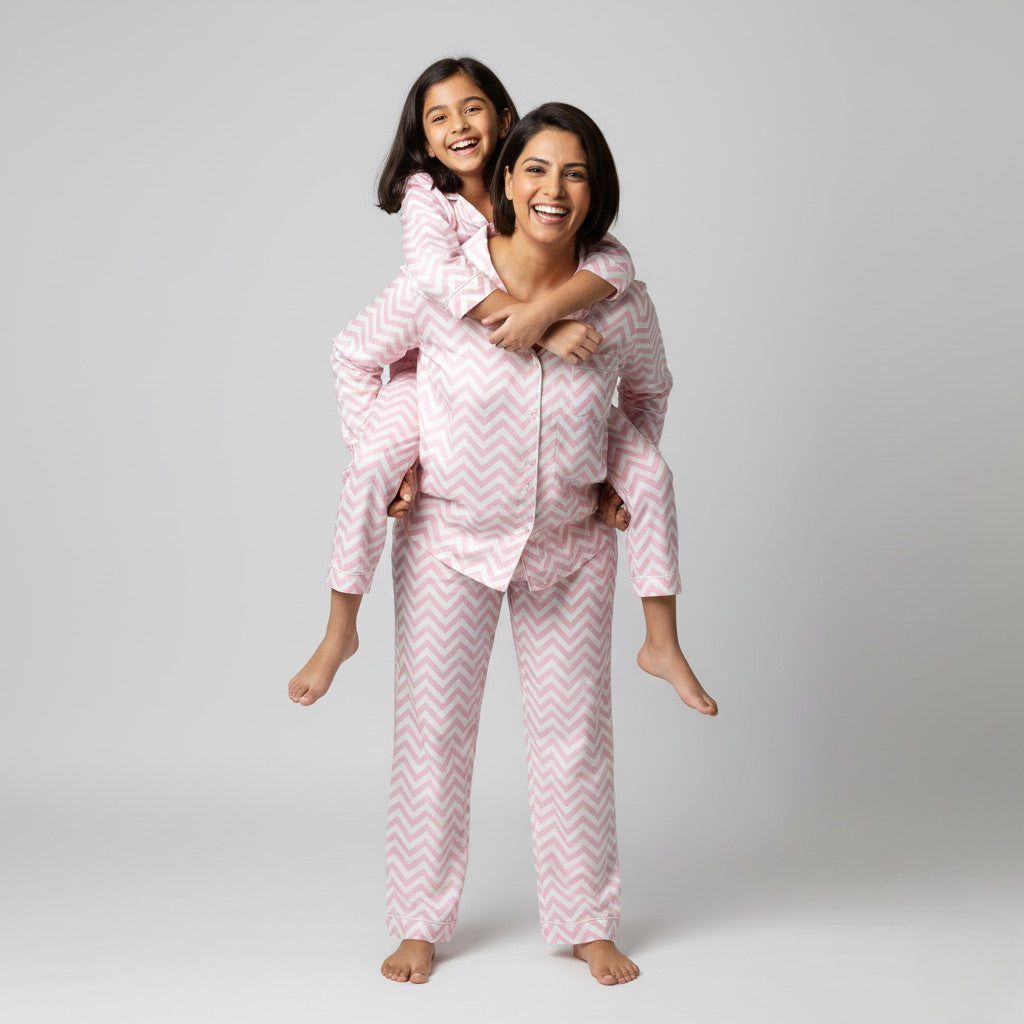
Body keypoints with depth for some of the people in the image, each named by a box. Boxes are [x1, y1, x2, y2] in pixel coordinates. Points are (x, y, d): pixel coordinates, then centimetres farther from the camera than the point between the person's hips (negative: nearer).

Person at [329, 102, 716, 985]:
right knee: (432, 730, 5)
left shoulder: (623, 304, -10)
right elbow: (356, 355, 3)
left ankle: (589, 922, 24)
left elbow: (648, 393, 13)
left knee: (575, 732, 9)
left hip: (571, 545, 2)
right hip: (450, 538, -1)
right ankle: (419, 923, 21)